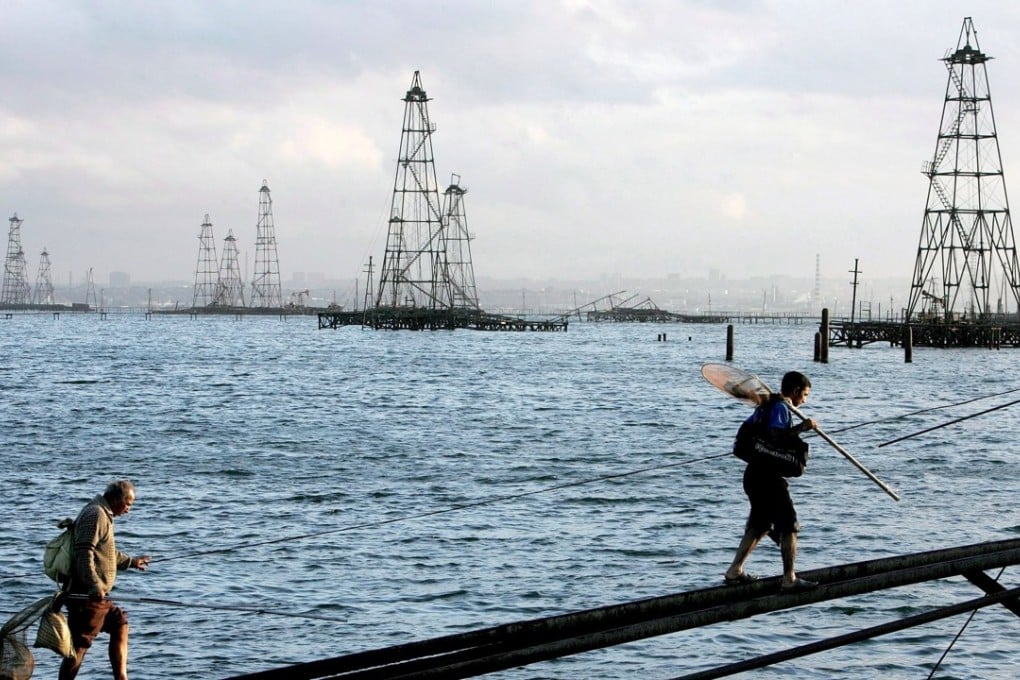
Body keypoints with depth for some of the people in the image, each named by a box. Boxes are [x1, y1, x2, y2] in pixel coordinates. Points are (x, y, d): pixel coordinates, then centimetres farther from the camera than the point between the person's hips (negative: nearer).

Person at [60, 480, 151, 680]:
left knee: (120, 626, 18)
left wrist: (131, 562, 50)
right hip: (86, 595, -11)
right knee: (80, 644, -10)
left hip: (96, 595, 11)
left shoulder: (103, 515, 21)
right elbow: (84, 553, -25)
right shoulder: (95, 515, -13)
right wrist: (95, 587, -34)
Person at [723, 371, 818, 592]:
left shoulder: (765, 406, 16)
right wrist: (801, 427, -24)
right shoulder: (781, 408, -13)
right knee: (788, 525, -4)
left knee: (759, 525, 21)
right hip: (769, 476, -10)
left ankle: (734, 571, 23)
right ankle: (789, 579, -6)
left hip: (753, 473, 10)